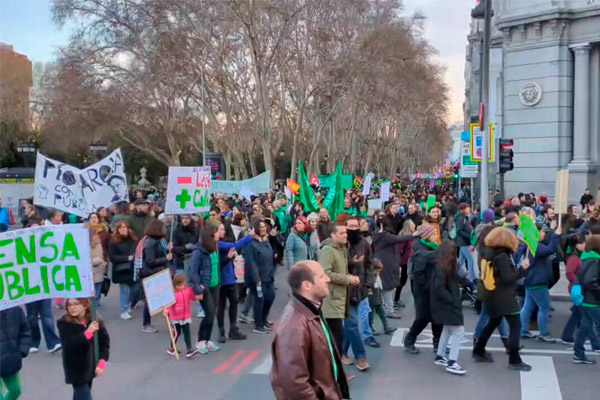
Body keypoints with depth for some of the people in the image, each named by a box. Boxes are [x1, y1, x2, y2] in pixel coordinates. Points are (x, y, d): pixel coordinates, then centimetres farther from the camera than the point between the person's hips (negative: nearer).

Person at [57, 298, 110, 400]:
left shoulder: (96, 321, -6)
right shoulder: (64, 323, -13)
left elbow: (104, 343, -3)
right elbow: (69, 345, -25)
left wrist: (101, 363, -14)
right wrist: (88, 332, -29)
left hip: (90, 366, 4)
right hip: (75, 369, -4)